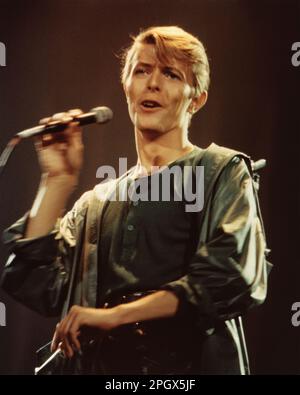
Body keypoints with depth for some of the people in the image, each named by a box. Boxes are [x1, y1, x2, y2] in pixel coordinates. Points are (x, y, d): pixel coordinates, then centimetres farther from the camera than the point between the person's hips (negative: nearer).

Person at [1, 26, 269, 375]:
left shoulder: (221, 172, 3)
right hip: (106, 363, 4)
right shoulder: (97, 201, 14)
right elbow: (38, 288, 5)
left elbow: (231, 277, -11)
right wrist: (58, 181, 3)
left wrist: (115, 314, -11)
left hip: (193, 361, -4)